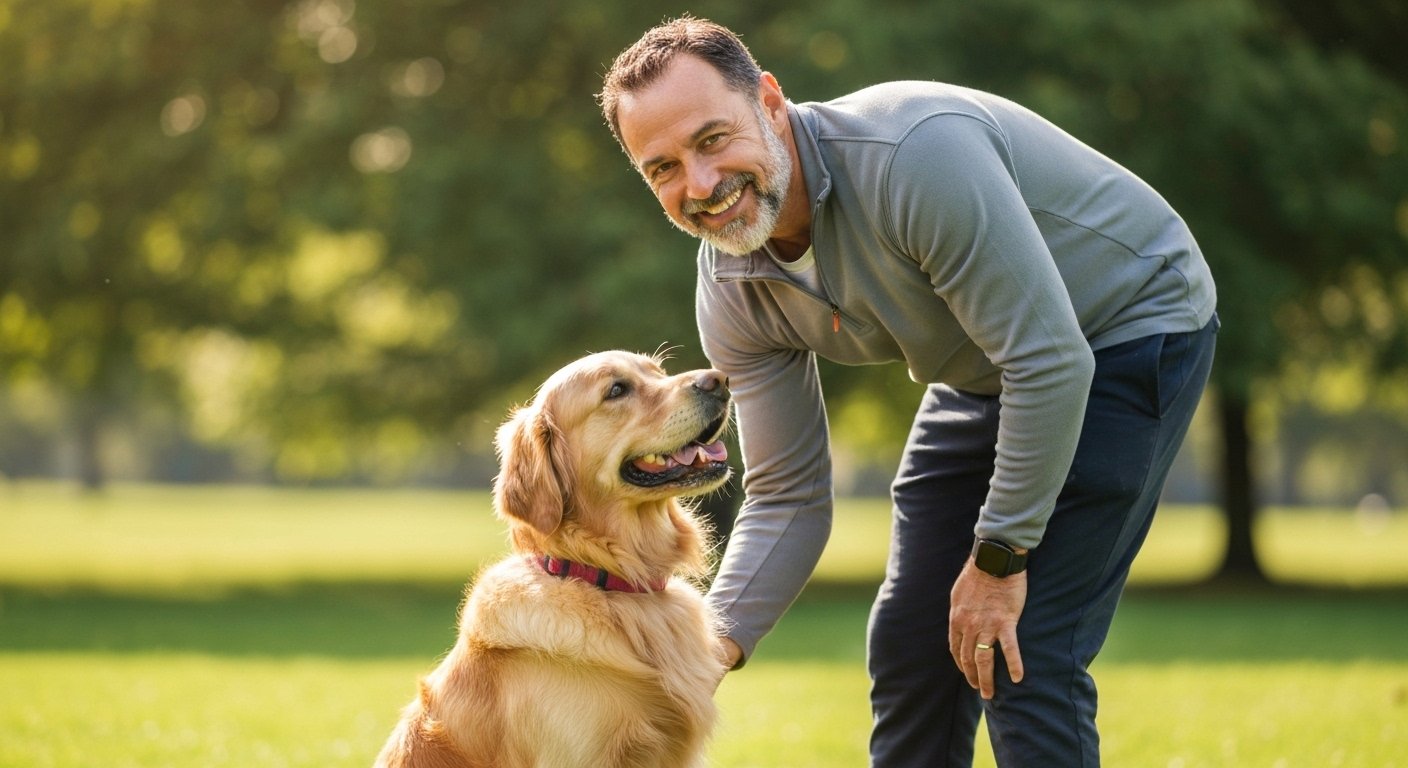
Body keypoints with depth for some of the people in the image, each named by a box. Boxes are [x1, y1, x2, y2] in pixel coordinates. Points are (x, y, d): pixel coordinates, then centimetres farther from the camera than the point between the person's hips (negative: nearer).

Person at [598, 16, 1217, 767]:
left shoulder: (916, 152, -36)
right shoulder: (733, 293, -11)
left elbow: (1049, 361, -32)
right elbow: (786, 498, -4)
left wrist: (999, 556, -23)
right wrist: (714, 640, -21)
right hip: (985, 372, 7)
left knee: (1021, 656, -15)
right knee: (909, 641, 8)